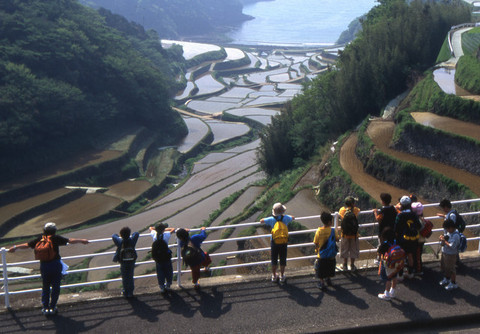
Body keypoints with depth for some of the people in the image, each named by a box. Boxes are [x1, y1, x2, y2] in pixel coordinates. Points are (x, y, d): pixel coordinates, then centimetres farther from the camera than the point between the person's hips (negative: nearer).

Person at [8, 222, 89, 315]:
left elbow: (27, 245, 6)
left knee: (45, 287, 15)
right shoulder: (55, 238, -5)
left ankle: (45, 308, 15)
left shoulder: (39, 239, 4)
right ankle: (52, 308, 8)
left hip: (43, 266, 3)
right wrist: (81, 240, 9)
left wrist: (15, 247, 20)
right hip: (55, 265, -3)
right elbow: (70, 240, -4)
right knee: (55, 287, 8)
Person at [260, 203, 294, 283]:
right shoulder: (286, 218, -3)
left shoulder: (272, 219, -7)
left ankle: (274, 276, 22)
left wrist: (265, 219, 24)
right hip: (284, 242, 1)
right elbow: (293, 218, 19)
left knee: (274, 259, 13)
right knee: (283, 260, 12)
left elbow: (261, 221, 3)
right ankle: (282, 276, 21)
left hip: (274, 243, -1)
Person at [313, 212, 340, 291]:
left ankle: (322, 283, 14)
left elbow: (316, 243, -7)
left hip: (321, 255, -2)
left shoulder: (319, 231, -15)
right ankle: (328, 279, 43)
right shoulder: (333, 231, -15)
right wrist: (338, 234, 17)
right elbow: (337, 239, 0)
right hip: (331, 255, 2)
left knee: (321, 270, 12)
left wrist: (316, 250, 11)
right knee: (330, 268, 25)